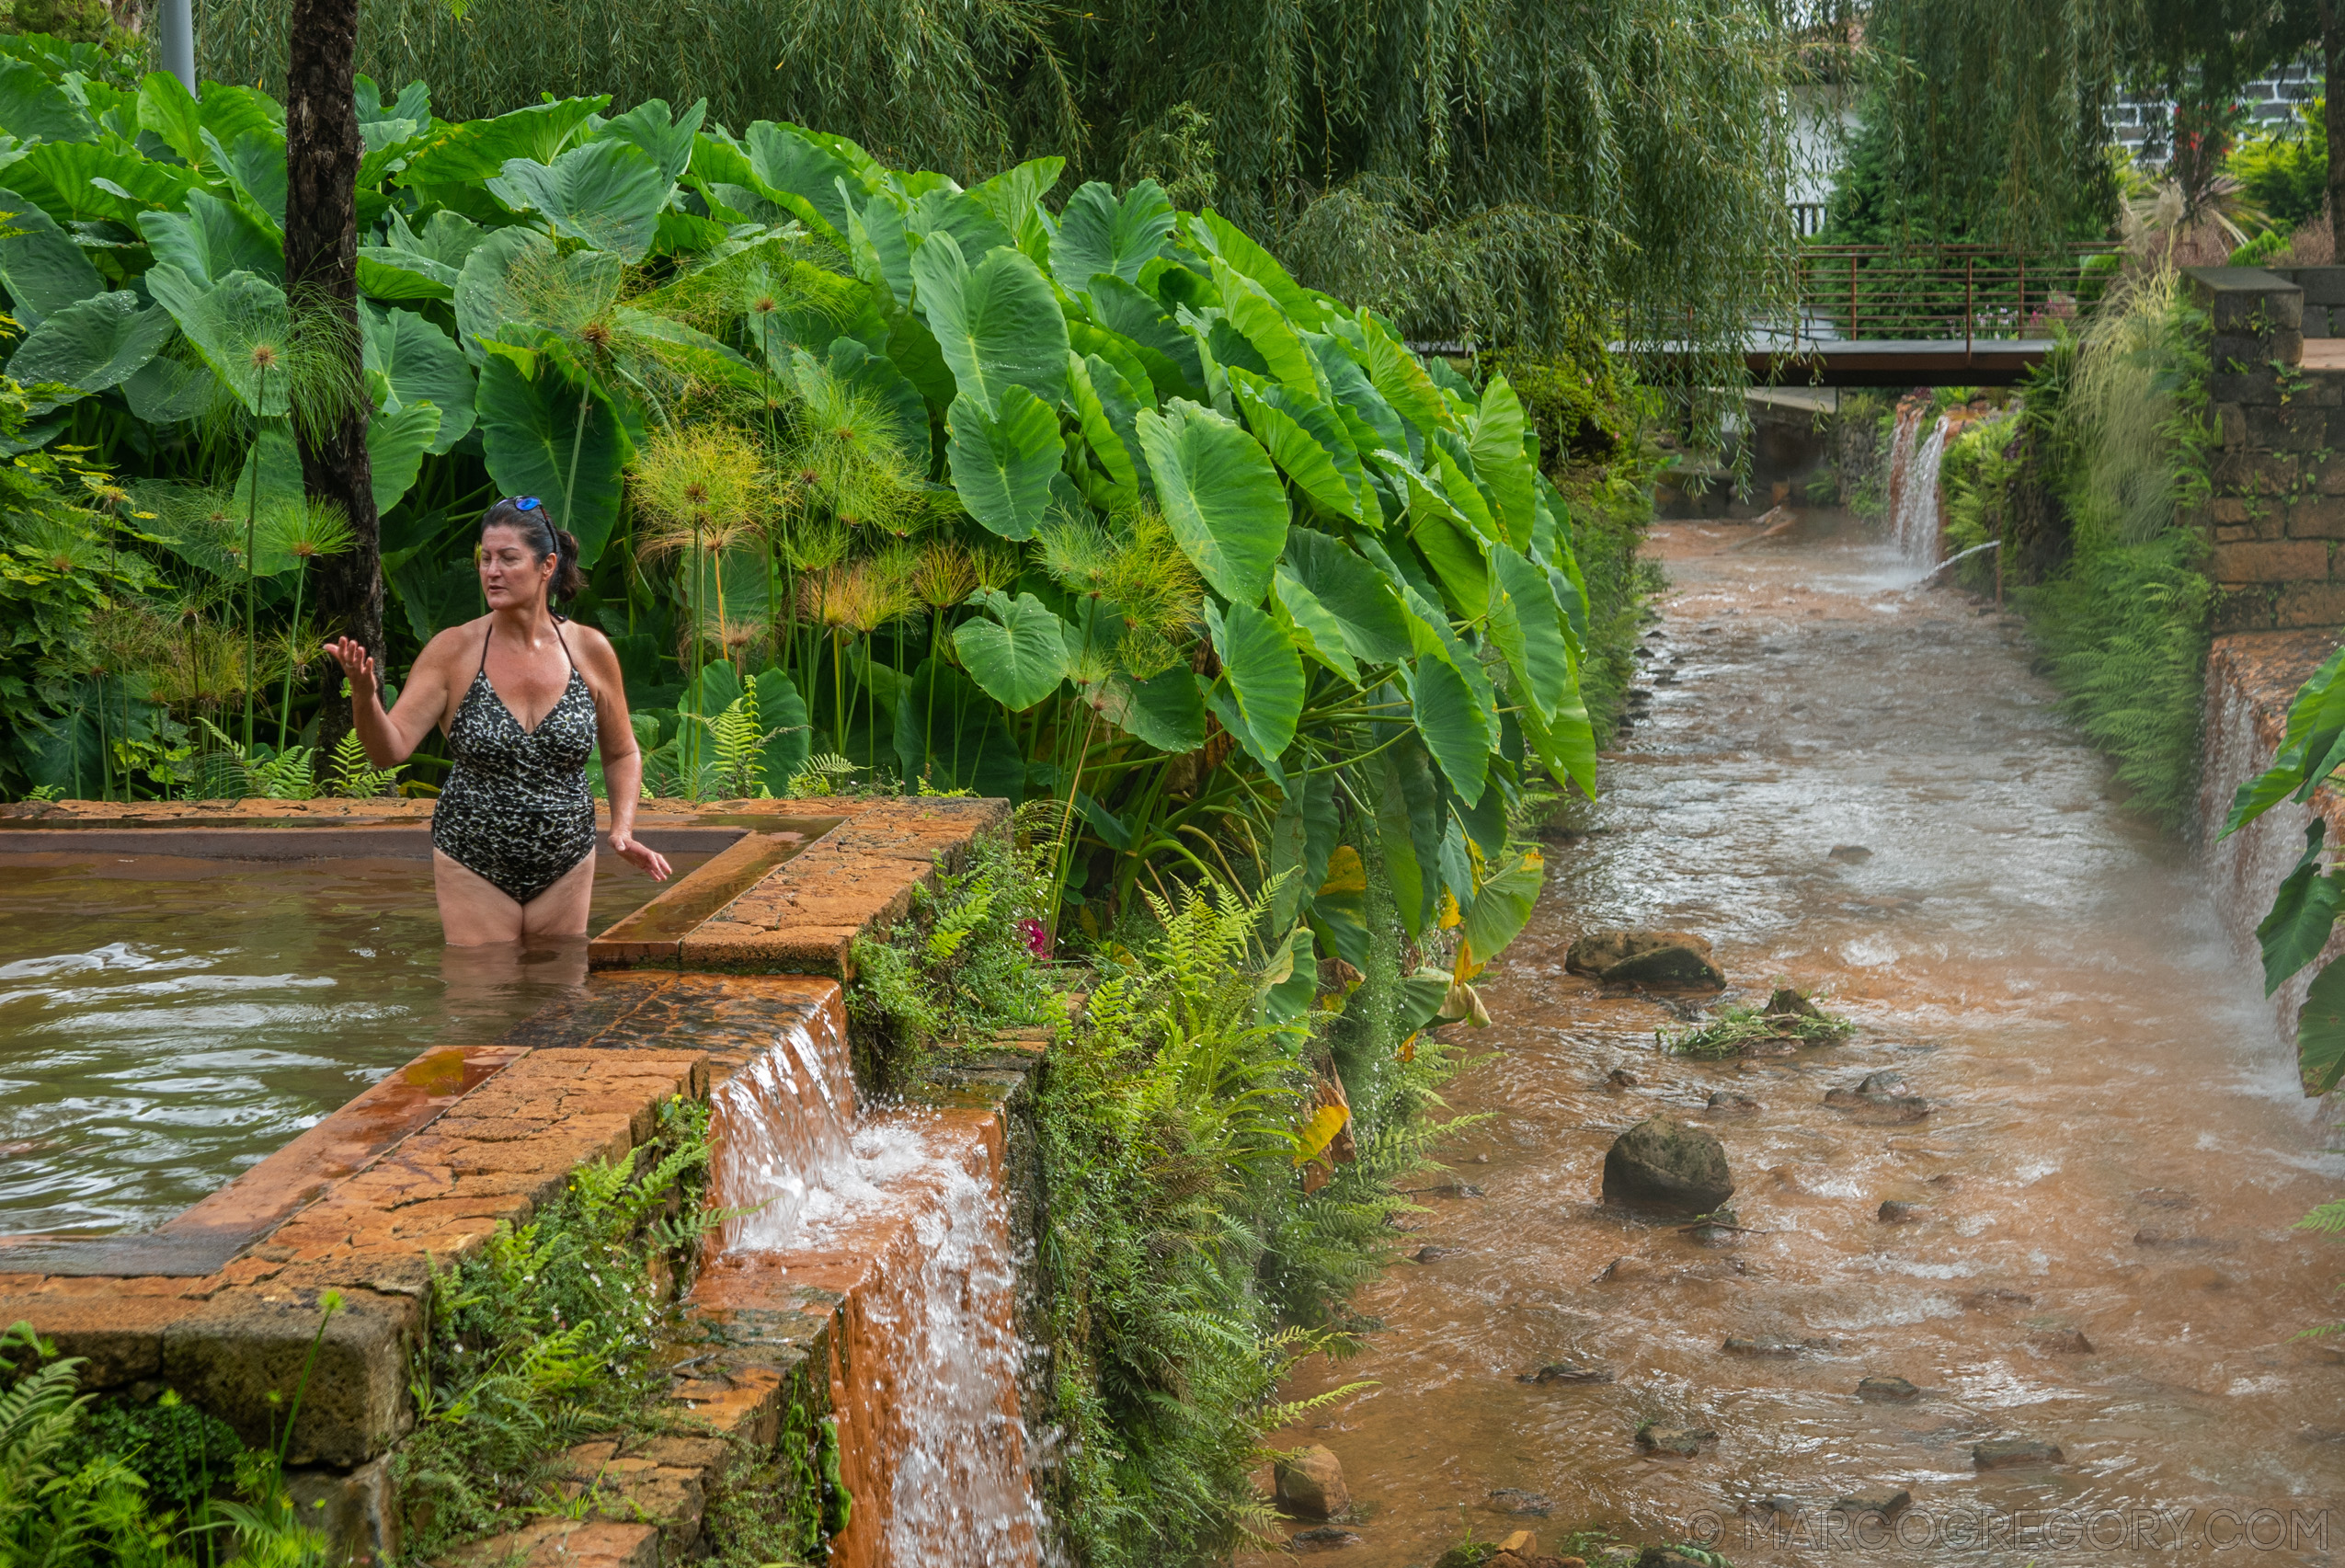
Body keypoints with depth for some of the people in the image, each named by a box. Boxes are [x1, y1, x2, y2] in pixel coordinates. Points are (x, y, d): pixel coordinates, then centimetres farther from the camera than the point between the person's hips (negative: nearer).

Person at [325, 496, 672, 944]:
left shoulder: (589, 650, -2)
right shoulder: (454, 650, -7)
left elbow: (622, 754, 11)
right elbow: (390, 750, -12)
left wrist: (622, 830, -3)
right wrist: (364, 696, -31)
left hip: (564, 869, 2)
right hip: (473, 868, -2)